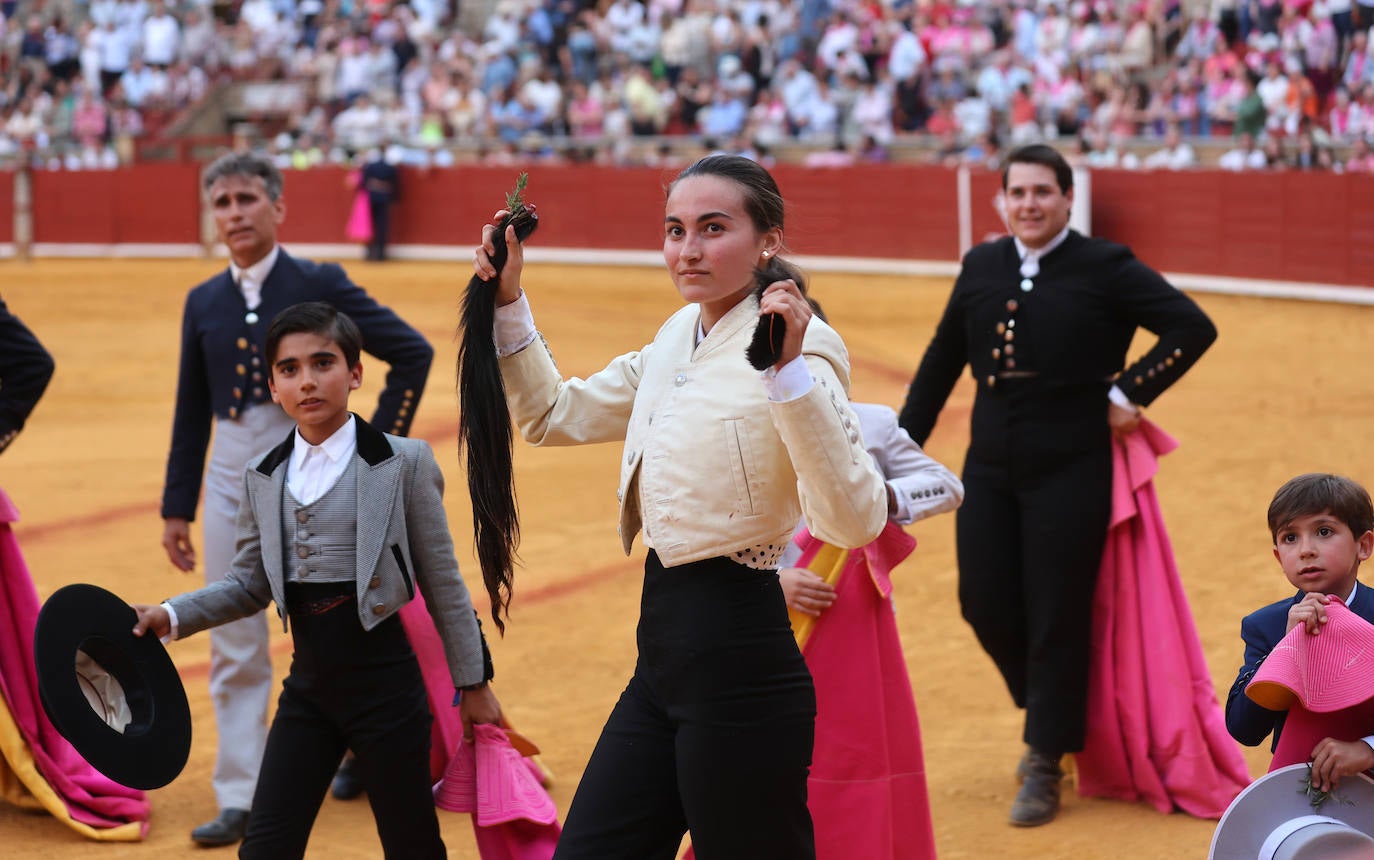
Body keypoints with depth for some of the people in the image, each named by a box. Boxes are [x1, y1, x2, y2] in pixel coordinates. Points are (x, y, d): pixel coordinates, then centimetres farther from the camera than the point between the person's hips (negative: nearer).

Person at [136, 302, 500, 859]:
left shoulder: (403, 463, -7)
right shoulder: (262, 478, 5)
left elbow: (442, 583, -3)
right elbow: (250, 585, 13)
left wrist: (472, 682, 1)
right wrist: (173, 616, -2)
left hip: (385, 684, -4)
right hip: (308, 688, 4)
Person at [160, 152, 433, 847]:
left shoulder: (318, 286, -5)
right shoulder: (203, 303, 7)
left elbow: (412, 352, -2)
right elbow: (191, 411, 12)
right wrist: (175, 506, 12)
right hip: (231, 479, 4)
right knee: (234, 647, 3)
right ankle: (240, 797, 8)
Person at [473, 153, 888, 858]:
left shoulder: (800, 344, -14)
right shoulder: (677, 339, 10)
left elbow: (853, 520, -28)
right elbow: (552, 415, 22)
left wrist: (790, 368, -35)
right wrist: (507, 297, 12)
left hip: (739, 663, -8)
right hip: (662, 660, 8)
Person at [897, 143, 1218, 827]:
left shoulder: (1106, 268, -6)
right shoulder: (981, 268, 7)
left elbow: (1194, 327, -9)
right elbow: (941, 362, 15)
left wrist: (1130, 393, -13)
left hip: (1071, 469, -4)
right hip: (990, 466, 5)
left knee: (1057, 615, 0)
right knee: (985, 604, 6)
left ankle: (1044, 766, 12)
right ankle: (1049, 713, 32)